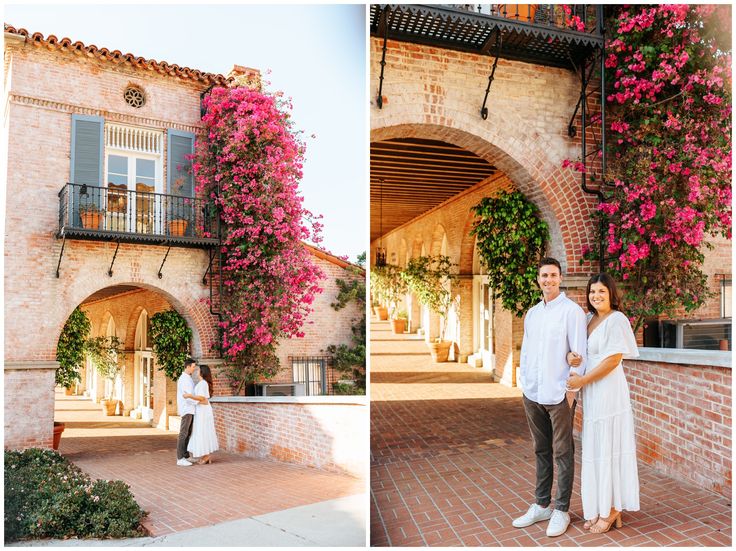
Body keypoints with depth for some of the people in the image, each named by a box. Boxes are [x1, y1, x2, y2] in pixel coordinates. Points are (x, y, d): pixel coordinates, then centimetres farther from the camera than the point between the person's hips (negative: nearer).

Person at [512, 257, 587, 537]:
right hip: (532, 395, 6)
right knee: (541, 451, 15)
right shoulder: (532, 313, 12)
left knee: (562, 453, 4)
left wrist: (571, 390, -13)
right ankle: (541, 505, 26)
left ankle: (561, 510, 15)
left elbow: (579, 354, -10)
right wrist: (524, 383, 10)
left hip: (559, 395, -6)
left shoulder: (572, 311, -7)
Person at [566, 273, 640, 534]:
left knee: (608, 447, 0)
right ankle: (599, 509, 21)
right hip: (591, 393, 8)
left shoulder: (617, 320, -10)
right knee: (594, 449, 11)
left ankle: (611, 510, 12)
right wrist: (570, 355, -6)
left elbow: (613, 359, -15)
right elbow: (578, 347, 18)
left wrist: (582, 380, -12)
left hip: (609, 391, -8)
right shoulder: (589, 319, 12)